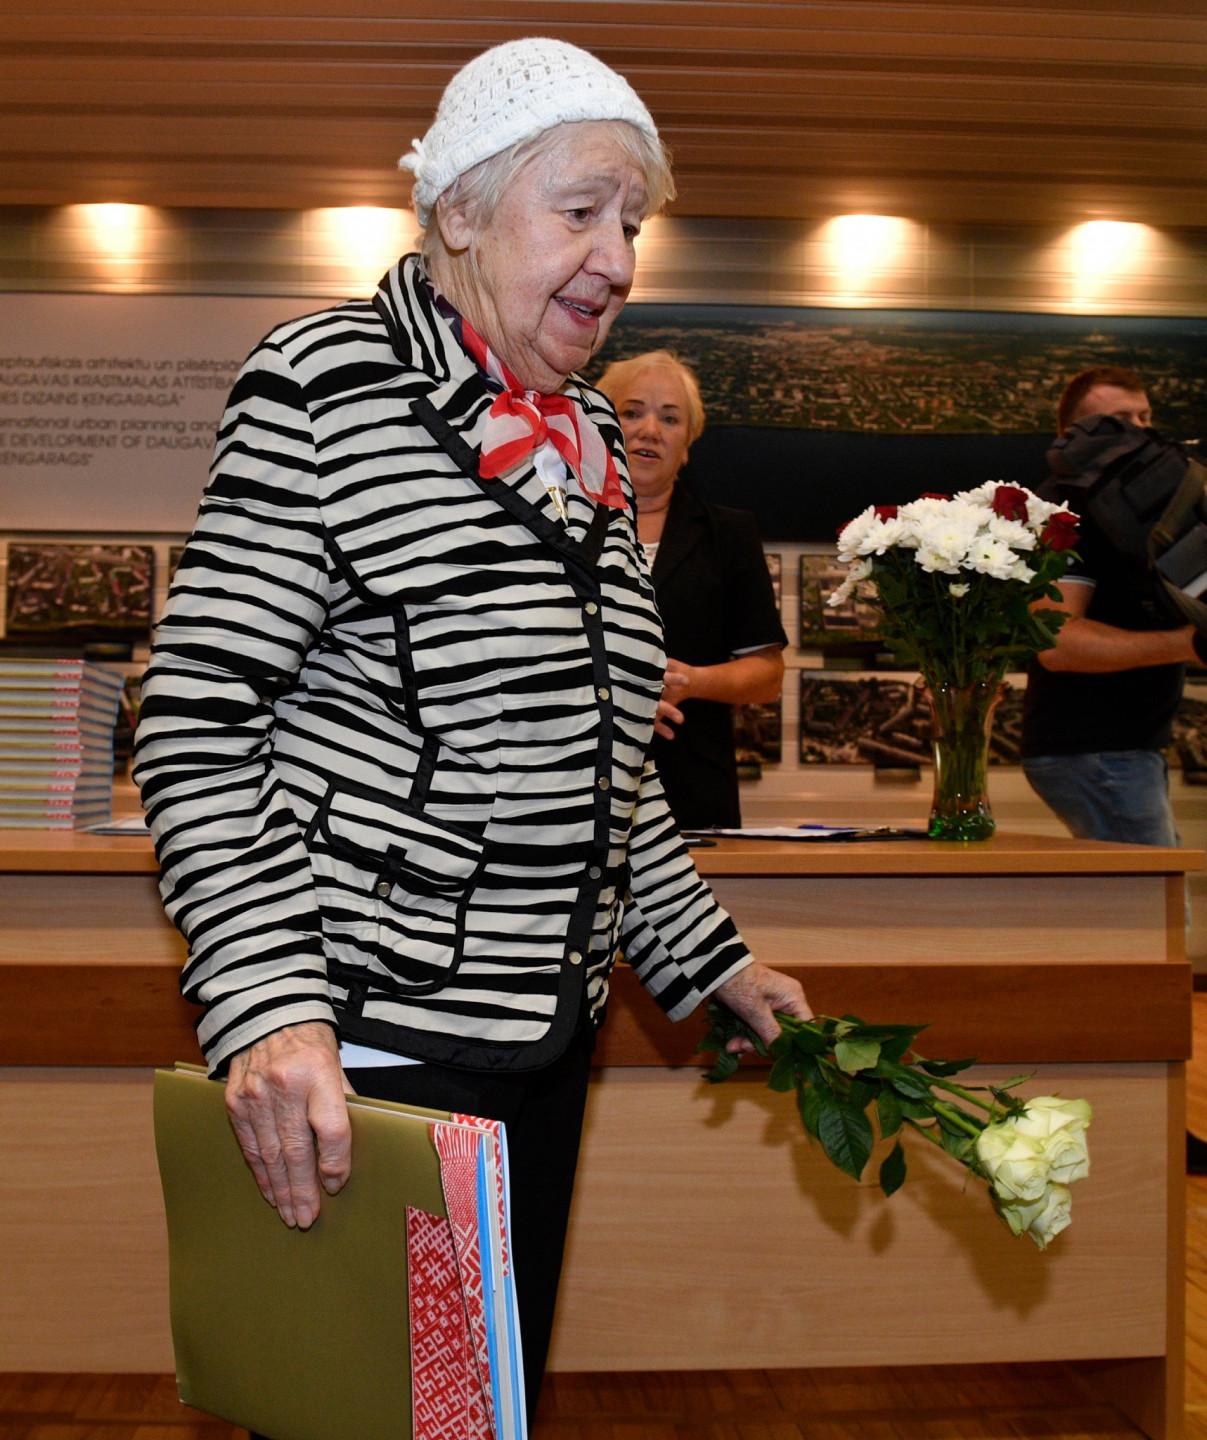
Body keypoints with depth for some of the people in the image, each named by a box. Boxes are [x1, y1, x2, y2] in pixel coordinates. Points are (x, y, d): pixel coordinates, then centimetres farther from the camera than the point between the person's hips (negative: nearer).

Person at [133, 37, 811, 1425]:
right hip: (360, 1053, -7)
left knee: (506, 1386, 18)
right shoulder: (326, 384, -10)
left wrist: (710, 960, 17)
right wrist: (269, 1005, -24)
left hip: (542, 1042, 7)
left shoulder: (585, 438, 12)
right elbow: (198, 726, -14)